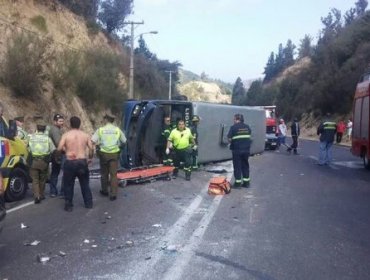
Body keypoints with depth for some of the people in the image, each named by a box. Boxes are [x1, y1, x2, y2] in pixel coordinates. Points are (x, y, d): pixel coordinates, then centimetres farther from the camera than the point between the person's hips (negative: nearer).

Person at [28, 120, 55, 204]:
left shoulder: (31, 137, -1)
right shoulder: (47, 138, -4)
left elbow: (28, 148, -2)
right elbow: (53, 150, -2)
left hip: (33, 161, 0)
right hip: (44, 162, 0)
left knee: (35, 180, 6)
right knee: (42, 180, 17)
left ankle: (37, 196, -8)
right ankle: (41, 195, 27)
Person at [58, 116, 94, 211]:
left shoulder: (66, 135, -4)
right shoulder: (85, 135, 3)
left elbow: (59, 148, -11)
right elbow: (91, 148, 0)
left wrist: (66, 150, 9)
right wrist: (90, 158, 14)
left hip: (70, 162, -2)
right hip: (82, 162, 3)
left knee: (68, 185, 9)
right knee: (85, 184, 16)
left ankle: (69, 205, 11)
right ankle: (88, 203, 22)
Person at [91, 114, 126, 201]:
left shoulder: (100, 129, -4)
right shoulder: (117, 129, 0)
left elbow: (93, 141, -10)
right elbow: (124, 141, 7)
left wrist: (99, 144, 8)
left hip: (104, 153, 0)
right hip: (114, 154, 0)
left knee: (104, 173, 17)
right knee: (113, 174, 1)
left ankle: (105, 191, 29)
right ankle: (113, 194, -2)